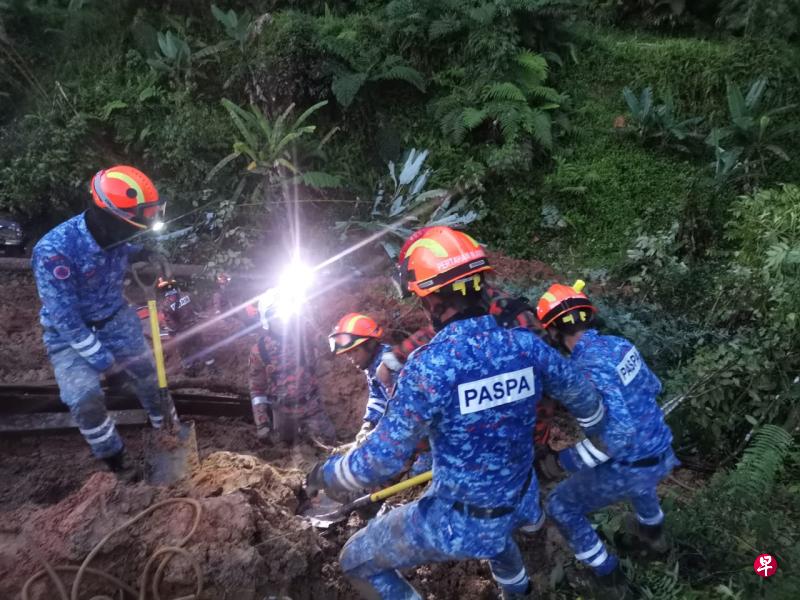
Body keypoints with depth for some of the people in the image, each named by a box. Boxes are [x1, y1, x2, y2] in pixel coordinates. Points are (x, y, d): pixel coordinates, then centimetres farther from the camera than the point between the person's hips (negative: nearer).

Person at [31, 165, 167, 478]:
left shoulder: (115, 235, -16)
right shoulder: (54, 251, -33)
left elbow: (128, 253, 11)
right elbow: (63, 316, -27)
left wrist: (152, 250, -11)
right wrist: (99, 357, -22)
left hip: (115, 318, 5)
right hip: (70, 332, -5)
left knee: (149, 376, 11)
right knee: (85, 400, -17)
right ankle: (112, 454, 8)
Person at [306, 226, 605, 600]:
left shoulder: (429, 366, -29)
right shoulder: (527, 346, -13)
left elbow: (381, 462, -23)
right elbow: (585, 399, 4)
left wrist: (324, 474, -3)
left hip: (460, 522, -6)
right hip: (518, 503, 6)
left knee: (358, 561, 14)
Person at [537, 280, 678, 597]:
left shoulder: (589, 367, -29)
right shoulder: (620, 344, -3)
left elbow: (619, 430, -34)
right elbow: (653, 386, 13)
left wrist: (574, 458, -21)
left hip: (630, 469, -8)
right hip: (663, 455, 8)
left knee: (561, 507, 12)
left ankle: (608, 575, 25)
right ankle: (652, 531, 64)